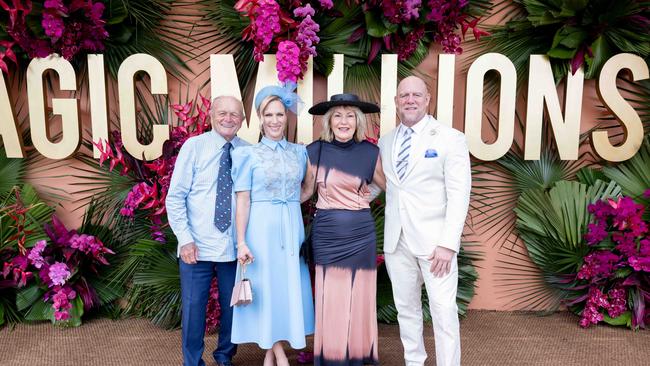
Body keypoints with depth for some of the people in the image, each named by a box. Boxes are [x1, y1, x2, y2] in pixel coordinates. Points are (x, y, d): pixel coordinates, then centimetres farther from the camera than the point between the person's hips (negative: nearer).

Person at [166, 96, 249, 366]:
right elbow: (175, 197, -3)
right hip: (197, 247, -1)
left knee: (232, 306, 14)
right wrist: (185, 239, -10)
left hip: (234, 247, 2)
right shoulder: (194, 146, -3)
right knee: (194, 308, 7)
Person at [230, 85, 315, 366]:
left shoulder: (300, 152, 7)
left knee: (288, 286, 8)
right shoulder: (248, 154, -3)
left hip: (292, 227, 4)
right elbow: (242, 200, -6)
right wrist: (241, 242, -11)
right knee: (267, 287, 4)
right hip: (262, 227, -3)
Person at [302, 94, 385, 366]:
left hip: (360, 234, 0)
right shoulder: (315, 151, 0)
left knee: (358, 299, 8)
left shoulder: (369, 152, 0)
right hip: (326, 234, 0)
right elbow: (306, 190, 11)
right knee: (330, 301, 7)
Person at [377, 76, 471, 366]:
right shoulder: (385, 142, 11)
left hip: (434, 240, -4)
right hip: (396, 240, 4)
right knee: (406, 307, 13)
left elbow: (459, 195, -9)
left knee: (443, 310, -3)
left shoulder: (450, 139, -4)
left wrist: (448, 243, -17)